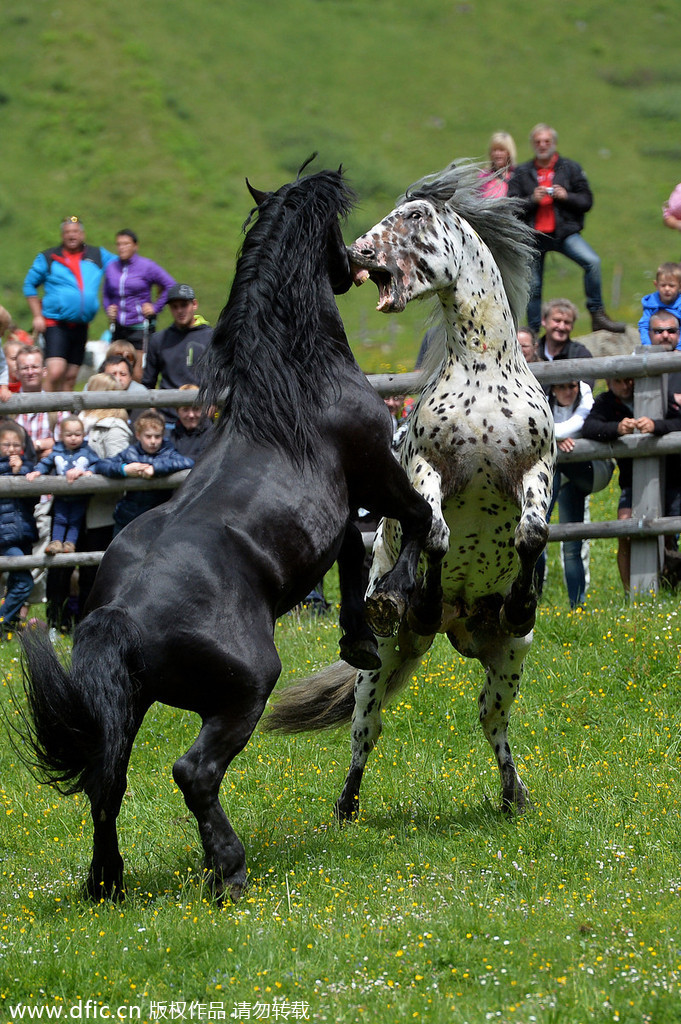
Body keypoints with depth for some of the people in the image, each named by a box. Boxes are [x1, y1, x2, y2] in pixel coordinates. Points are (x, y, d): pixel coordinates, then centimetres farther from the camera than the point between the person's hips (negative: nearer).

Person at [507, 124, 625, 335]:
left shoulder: (571, 168, 7)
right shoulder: (521, 173, 9)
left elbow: (587, 201, 4)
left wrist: (566, 196, -13)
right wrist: (532, 200, -14)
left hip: (565, 233, -1)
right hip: (534, 236, 1)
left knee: (592, 262, -24)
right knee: (533, 286, 5)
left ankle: (597, 315, -18)